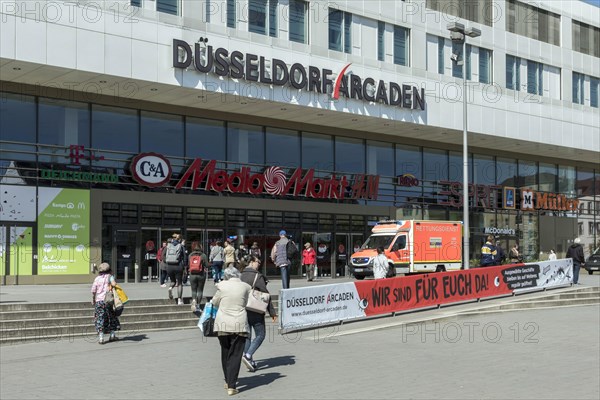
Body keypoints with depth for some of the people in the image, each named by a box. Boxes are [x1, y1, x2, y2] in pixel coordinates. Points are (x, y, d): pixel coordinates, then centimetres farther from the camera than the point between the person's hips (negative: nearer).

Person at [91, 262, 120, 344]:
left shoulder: (97, 278, 7)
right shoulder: (109, 276, 1)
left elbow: (93, 290, 2)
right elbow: (114, 284, -19)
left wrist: (93, 300, 14)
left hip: (98, 301, 1)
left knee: (100, 319, 2)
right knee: (112, 316, 16)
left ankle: (101, 338, -5)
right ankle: (112, 335, 21)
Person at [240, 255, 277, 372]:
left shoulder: (241, 276, 7)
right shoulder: (257, 276, -12)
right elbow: (265, 295, -12)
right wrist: (272, 312, -7)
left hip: (242, 310, 6)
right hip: (255, 311, -6)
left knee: (247, 336, 12)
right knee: (260, 335, 4)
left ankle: (250, 361, 14)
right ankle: (248, 356, -12)